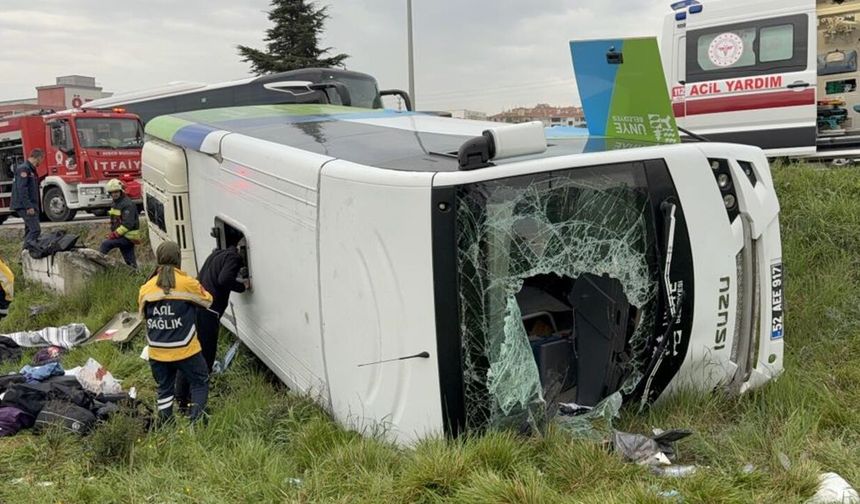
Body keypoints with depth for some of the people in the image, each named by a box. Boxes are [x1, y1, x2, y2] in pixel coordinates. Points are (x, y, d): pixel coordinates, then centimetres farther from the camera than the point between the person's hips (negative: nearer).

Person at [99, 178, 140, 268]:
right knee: (130, 262, 9)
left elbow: (128, 224, -24)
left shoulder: (128, 204, -16)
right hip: (124, 237, 9)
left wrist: (115, 234, -25)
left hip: (128, 237, -9)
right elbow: (115, 222, 23)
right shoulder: (116, 203, 15)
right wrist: (113, 233, 10)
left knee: (105, 244, -19)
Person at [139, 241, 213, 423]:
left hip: (157, 352, 4)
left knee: (164, 388, 19)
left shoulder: (146, 289, -1)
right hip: (185, 350, -4)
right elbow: (207, 301, 3)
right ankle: (196, 422, 7)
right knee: (200, 383, 14)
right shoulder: (188, 284, -13)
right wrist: (198, 287, 21)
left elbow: (143, 314, 12)